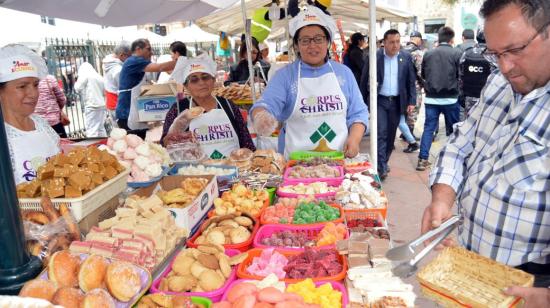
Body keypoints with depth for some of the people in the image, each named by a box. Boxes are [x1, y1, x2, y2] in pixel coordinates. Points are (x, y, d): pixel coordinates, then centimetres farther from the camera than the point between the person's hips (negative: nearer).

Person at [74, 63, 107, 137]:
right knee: (101, 128, 15)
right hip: (102, 106, 7)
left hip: (91, 106, -7)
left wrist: (76, 83, 12)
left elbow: (78, 88, -6)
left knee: (91, 130, -8)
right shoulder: (99, 77, 17)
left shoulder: (84, 75, -4)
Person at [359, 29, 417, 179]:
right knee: (381, 132, -11)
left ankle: (384, 162, 27)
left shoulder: (406, 57, 2)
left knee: (391, 134, 11)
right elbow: (364, 80, 0)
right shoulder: (374, 57, -6)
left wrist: (411, 101, 0)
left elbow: (411, 81, 6)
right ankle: (381, 167, -8)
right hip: (379, 100, -3)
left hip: (397, 102, 3)